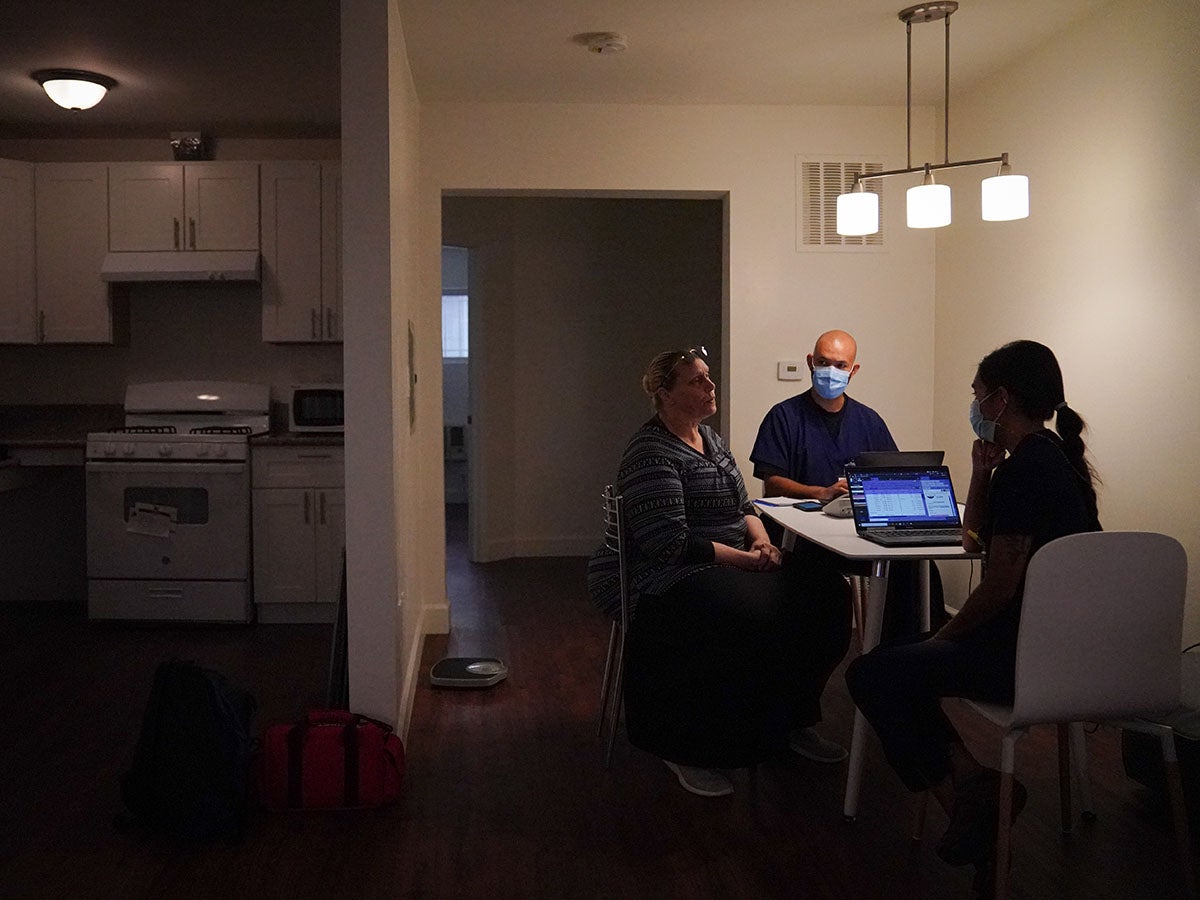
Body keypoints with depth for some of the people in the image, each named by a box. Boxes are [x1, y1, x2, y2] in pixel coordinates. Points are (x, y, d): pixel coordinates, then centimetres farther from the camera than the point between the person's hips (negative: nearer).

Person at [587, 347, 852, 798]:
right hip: (671, 581, -9)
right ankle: (685, 750, -18)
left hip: (728, 569, 9)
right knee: (752, 616, -36)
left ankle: (793, 722, 4)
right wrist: (745, 559, -18)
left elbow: (742, 505, 23)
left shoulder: (709, 438, 17)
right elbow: (668, 541, -20)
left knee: (823, 591, -11)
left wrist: (761, 539, 1)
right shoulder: (651, 451, -11)